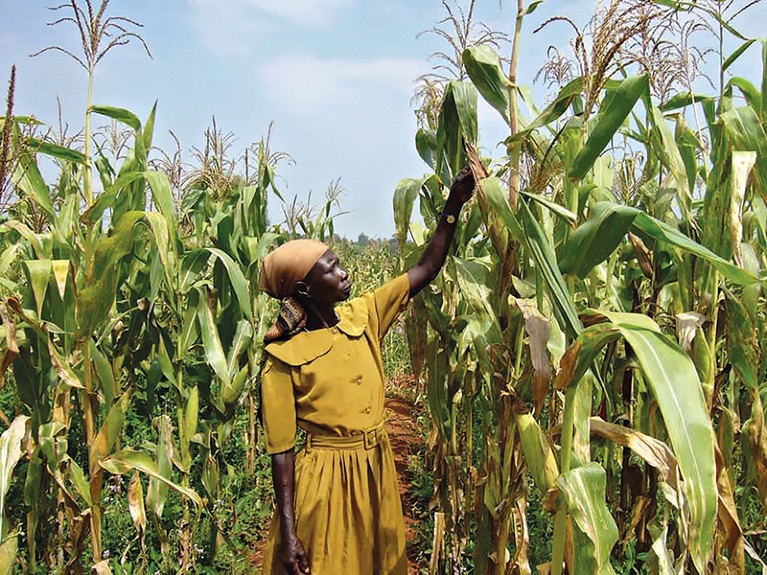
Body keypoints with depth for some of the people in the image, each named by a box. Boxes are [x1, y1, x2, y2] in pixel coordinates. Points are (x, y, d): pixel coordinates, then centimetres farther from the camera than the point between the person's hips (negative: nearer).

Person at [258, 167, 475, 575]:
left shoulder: (362, 316, -1)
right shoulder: (283, 358, -15)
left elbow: (425, 270, 0)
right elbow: (281, 448, -12)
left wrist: (452, 206, -7)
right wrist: (288, 532, -13)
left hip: (377, 468, 6)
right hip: (324, 479, -5)